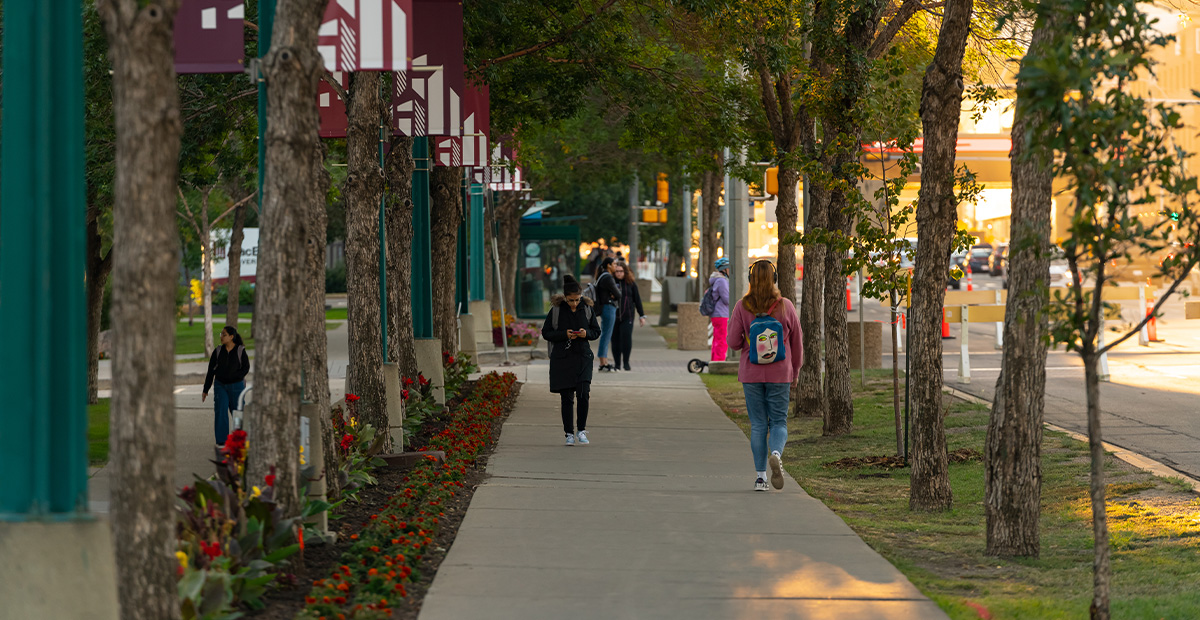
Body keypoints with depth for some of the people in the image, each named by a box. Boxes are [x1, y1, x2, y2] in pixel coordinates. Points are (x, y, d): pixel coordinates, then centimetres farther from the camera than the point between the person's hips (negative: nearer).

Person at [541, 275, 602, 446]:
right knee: (567, 398, 1)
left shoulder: (587, 309, 2)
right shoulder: (556, 310, -4)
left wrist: (586, 333, -13)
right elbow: (546, 333, -1)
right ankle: (569, 434, 11)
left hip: (583, 356, 1)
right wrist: (564, 335, -17)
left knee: (583, 394, -12)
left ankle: (582, 430, 4)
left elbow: (596, 332, 10)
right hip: (562, 358, -1)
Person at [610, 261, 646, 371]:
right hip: (613, 316, 1)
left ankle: (626, 362, -4)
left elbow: (637, 299, 11)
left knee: (626, 337, -14)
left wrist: (642, 315, 10)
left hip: (627, 316, -1)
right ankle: (617, 364, 12)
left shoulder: (631, 283, 6)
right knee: (615, 340, 2)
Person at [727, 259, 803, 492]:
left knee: (758, 424, 8)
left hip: (751, 374, 0)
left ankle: (760, 475, 4)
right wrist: (795, 372, 15)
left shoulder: (742, 307, -8)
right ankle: (776, 454, -23)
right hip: (779, 375, 0)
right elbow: (797, 342, 2)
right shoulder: (786, 306, -5)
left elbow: (733, 342, -8)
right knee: (778, 422, 8)